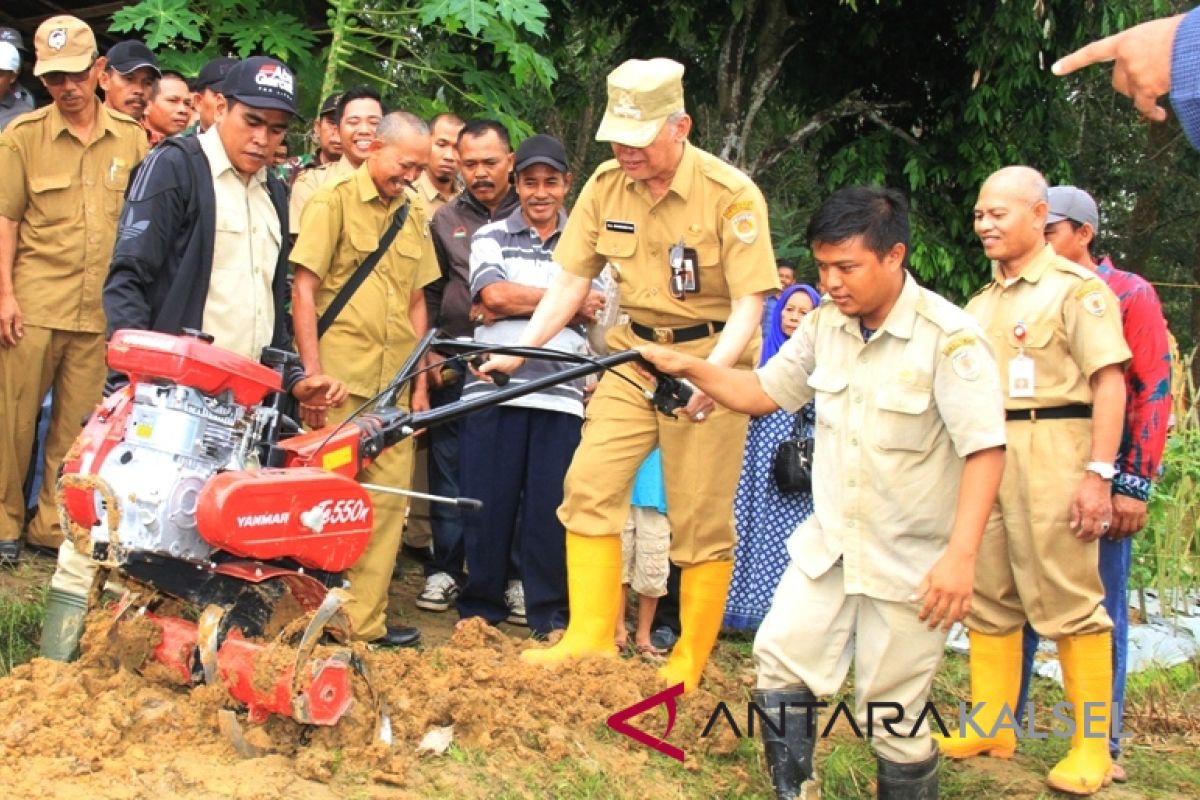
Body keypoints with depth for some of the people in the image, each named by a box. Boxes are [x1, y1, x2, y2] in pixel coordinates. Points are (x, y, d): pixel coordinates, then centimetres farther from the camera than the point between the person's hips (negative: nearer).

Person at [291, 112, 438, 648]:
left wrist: (420, 383, 14)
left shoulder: (413, 217, 16)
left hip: (393, 385, 6)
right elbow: (304, 290, -6)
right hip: (341, 380, -5)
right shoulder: (333, 201, -2)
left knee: (389, 496, 3)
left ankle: (364, 618, 10)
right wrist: (312, 373, -12)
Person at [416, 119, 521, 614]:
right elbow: (429, 293, 17)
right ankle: (445, 569, 14)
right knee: (449, 466, 5)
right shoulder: (446, 220, 13)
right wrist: (429, 351, 9)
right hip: (455, 365, 2)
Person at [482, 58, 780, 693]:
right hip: (634, 350, 5)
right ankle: (589, 641, 6)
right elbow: (570, 282, 4)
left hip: (710, 358, -5)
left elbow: (748, 305, -18)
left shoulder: (731, 195, -17)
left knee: (701, 520, -1)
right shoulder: (607, 185, -3)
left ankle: (688, 667, 11)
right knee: (589, 484, -4)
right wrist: (518, 351, -6)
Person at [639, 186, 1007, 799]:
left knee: (894, 719, 2)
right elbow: (762, 393, 14)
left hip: (911, 563, -6)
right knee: (779, 658, 2)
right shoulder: (824, 326, 2)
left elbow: (985, 450, -22)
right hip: (827, 547, 6)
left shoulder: (949, 338, -18)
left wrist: (960, 555, -30)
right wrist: (687, 366, -1)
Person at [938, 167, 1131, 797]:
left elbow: (1109, 382, -9)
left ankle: (1091, 746, 2)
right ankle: (989, 727, 19)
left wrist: (1099, 472, -16)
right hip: (984, 454, 7)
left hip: (1051, 453, -7)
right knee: (988, 596, 9)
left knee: (1068, 598, -5)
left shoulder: (1076, 288, -3)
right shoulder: (982, 302, 19)